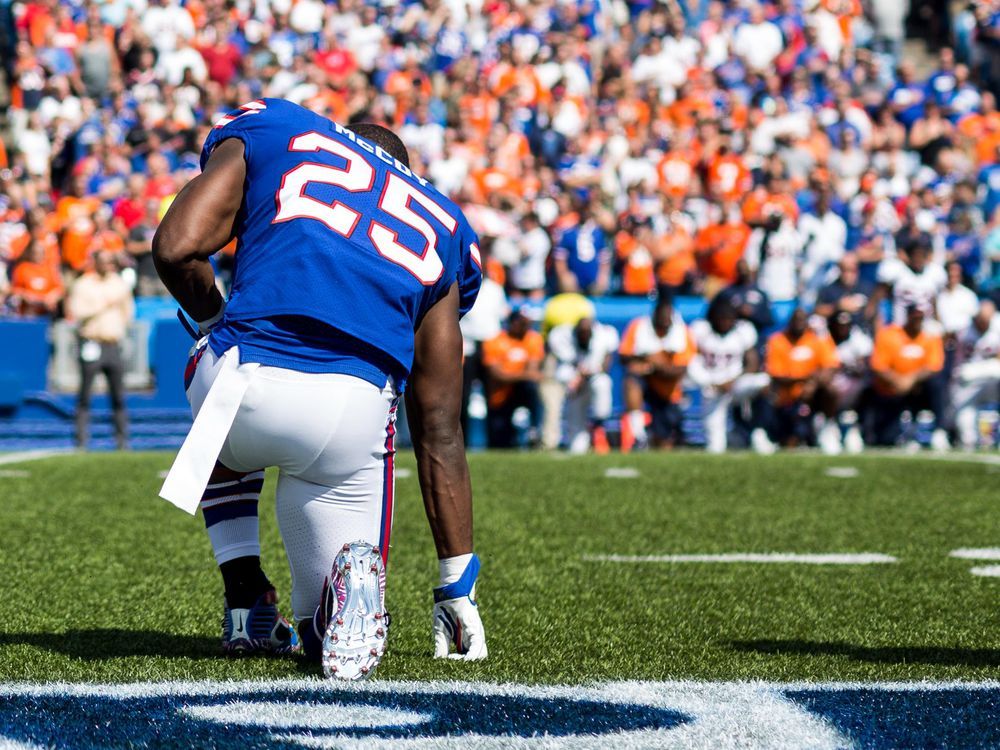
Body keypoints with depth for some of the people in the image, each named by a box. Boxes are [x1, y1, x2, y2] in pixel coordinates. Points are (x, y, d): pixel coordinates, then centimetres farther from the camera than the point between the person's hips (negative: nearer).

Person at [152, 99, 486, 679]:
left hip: (247, 382, -1)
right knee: (335, 637, 20)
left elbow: (176, 248, 4)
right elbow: (439, 427, 25)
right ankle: (352, 578, -15)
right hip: (354, 416, 1)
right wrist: (457, 589, 28)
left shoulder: (267, 130, 22)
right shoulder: (439, 225, 27)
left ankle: (246, 599, 22)